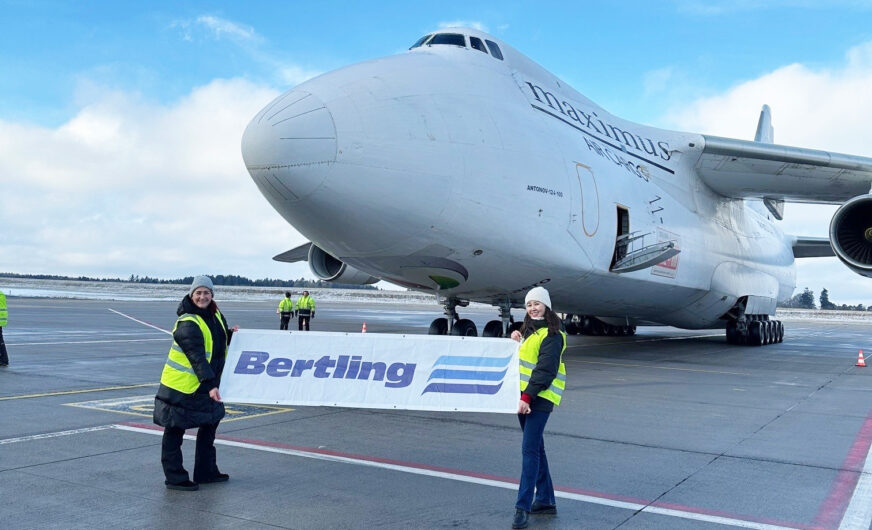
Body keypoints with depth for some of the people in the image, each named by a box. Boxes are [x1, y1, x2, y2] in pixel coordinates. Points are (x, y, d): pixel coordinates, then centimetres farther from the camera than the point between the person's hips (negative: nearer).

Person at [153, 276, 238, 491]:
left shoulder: (215, 315, 6)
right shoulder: (187, 324, -21)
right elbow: (197, 358, -29)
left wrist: (230, 334, 3)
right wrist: (210, 384, -34)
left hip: (206, 385, 9)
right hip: (180, 386, -9)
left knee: (210, 423, 17)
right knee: (175, 430, 3)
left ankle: (206, 472, 31)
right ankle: (175, 478, 13)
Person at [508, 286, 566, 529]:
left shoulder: (552, 335, -11)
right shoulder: (528, 330, 17)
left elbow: (545, 369, -18)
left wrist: (528, 396, -24)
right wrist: (516, 339, 5)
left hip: (540, 398, -9)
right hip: (524, 396, 9)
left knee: (530, 450, -11)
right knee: (535, 448, 14)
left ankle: (523, 507, -8)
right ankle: (545, 500, 24)